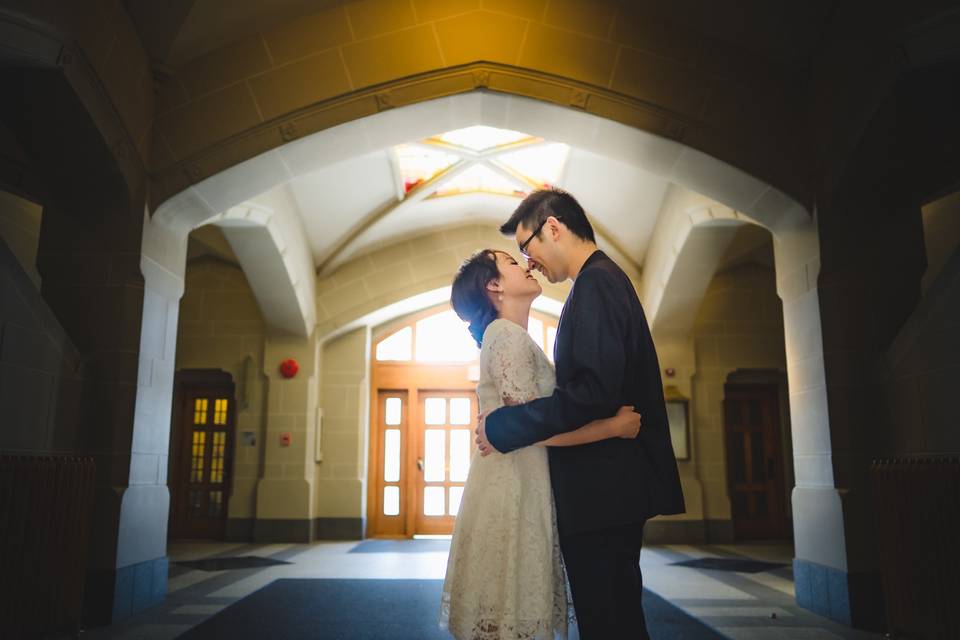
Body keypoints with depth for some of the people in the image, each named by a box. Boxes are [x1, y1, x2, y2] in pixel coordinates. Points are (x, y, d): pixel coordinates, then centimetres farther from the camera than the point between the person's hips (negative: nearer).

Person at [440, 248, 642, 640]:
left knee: (521, 603, 14)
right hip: (513, 488, -9)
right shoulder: (506, 335, -12)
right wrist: (616, 426, -13)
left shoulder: (513, 337, 17)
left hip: (523, 485, 9)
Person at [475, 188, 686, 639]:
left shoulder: (595, 284, -14)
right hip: (611, 488, 10)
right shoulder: (607, 279, 18)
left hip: (601, 490, -10)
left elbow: (594, 391, -25)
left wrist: (502, 427, -17)